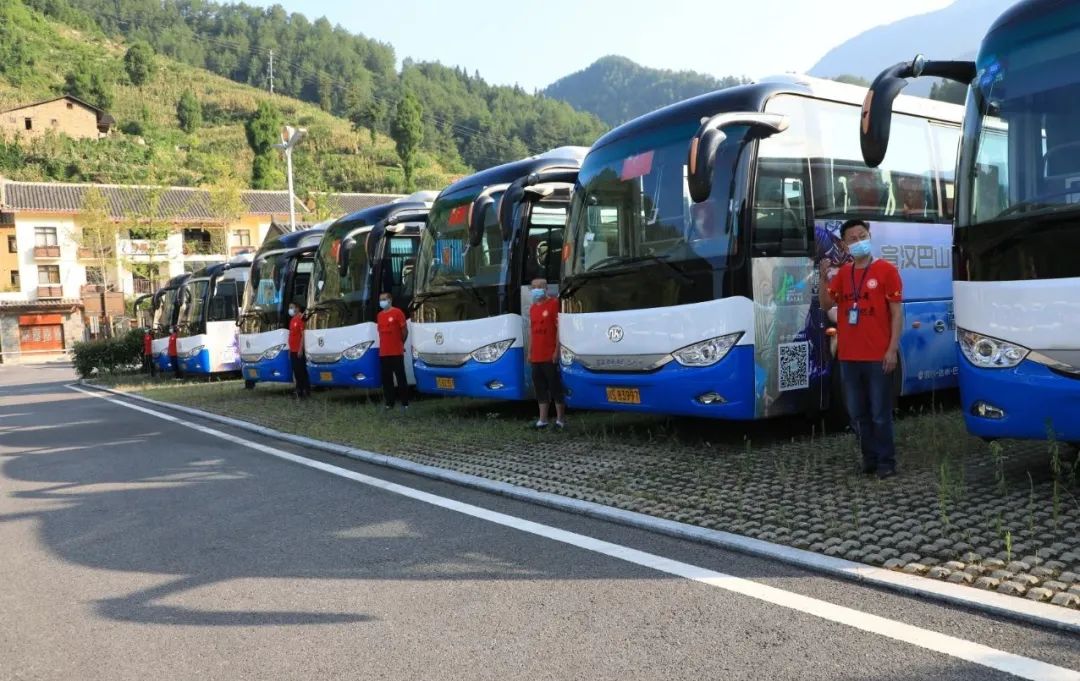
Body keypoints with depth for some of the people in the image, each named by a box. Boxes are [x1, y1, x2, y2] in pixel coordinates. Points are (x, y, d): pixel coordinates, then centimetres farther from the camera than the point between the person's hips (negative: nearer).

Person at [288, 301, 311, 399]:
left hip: (298, 350, -9)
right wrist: (290, 350, 19)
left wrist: (300, 349, -19)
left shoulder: (300, 319, -10)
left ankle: (306, 391, -2)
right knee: (296, 371, 10)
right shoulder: (292, 320, 17)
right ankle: (299, 391, 15)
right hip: (292, 350, 9)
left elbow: (303, 335, -15)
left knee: (302, 371, -6)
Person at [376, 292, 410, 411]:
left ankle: (405, 403, 3)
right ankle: (389, 403, 15)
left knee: (401, 378, -2)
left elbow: (405, 330, -3)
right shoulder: (379, 315, 11)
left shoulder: (397, 313, -6)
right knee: (386, 379, 8)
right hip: (383, 353, 6)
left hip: (396, 352, -6)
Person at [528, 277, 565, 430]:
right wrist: (530, 352, 17)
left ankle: (560, 419, 4)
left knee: (556, 387, -2)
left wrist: (557, 350, -16)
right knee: (540, 388, 10)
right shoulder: (532, 308, 17)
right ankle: (542, 420, 15)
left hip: (551, 356, -7)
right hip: (536, 356, 7)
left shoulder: (554, 303, -6)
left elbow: (559, 328, -10)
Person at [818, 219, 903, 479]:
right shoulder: (843, 272, 11)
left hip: (877, 357, -5)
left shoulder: (886, 270, -3)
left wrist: (892, 350, -11)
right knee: (857, 414, 10)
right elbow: (826, 305, 8)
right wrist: (824, 277, -7)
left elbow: (897, 313, -4)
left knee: (880, 414, 0)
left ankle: (886, 462, 11)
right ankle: (869, 458, 21)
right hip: (848, 356, 5)